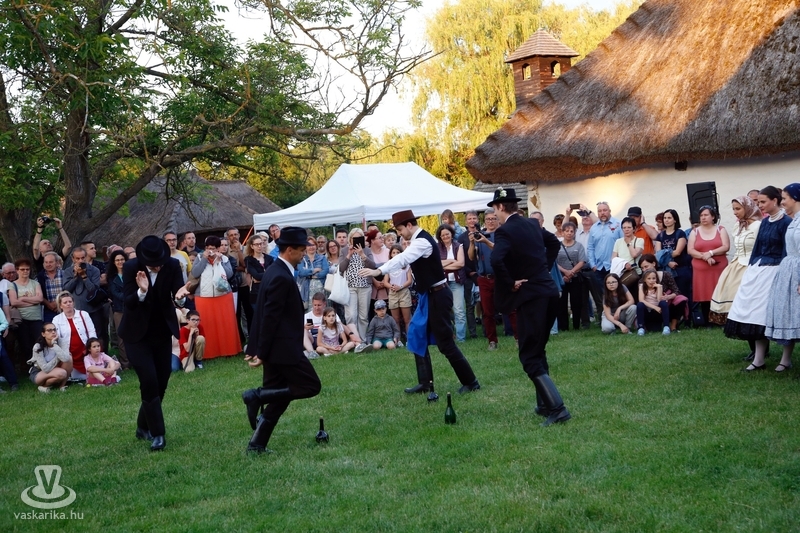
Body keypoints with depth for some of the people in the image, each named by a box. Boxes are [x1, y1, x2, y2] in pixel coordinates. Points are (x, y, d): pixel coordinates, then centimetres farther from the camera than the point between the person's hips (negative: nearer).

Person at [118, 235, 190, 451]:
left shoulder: (173, 265, -12)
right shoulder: (131, 267, -17)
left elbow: (179, 294, -17)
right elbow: (127, 302, -18)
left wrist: (180, 297, -40)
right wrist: (141, 291, -38)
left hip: (162, 333, 3)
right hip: (137, 334, -3)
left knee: (161, 383, 9)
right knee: (149, 382, -13)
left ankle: (143, 427, 28)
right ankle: (157, 433, -5)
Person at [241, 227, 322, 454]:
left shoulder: (276, 271, 12)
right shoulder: (282, 277, -20)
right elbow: (270, 317, -21)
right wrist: (262, 352, -19)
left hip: (277, 347, 10)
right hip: (283, 347, -10)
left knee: (279, 395, 13)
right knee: (311, 386, -3)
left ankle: (257, 443, 14)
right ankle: (257, 395, -7)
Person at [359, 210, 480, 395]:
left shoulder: (422, 241, -21)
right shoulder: (418, 240, 12)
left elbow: (403, 258, -37)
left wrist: (378, 271, -47)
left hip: (437, 296, -10)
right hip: (429, 295, 10)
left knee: (445, 342, -5)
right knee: (417, 336, 12)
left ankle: (470, 382, 6)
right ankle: (425, 383, 18)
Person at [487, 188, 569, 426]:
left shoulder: (504, 231, -14)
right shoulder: (533, 224, 10)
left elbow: (496, 260, -31)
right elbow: (554, 243, 27)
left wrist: (510, 283, -16)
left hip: (530, 297, -8)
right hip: (549, 292, 8)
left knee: (529, 356, -3)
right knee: (537, 351, 20)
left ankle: (557, 407, -11)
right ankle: (545, 404, 25)